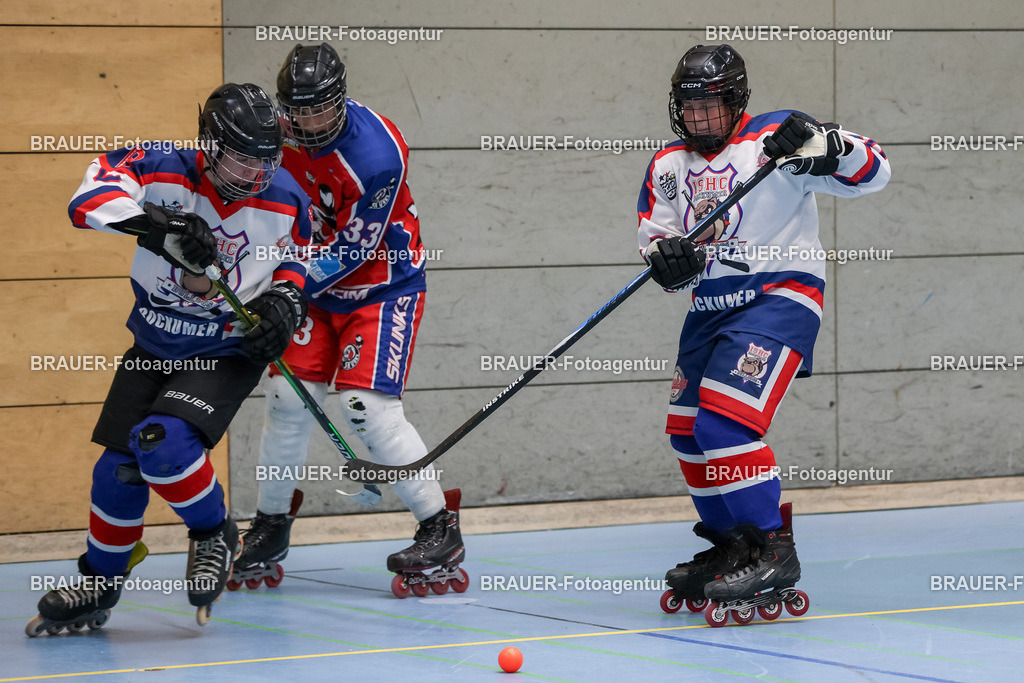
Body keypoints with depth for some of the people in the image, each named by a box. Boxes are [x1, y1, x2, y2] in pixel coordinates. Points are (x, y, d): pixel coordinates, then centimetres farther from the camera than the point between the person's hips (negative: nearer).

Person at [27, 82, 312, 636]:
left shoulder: (286, 201, -10)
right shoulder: (164, 171, -17)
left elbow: (295, 258, 10)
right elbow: (91, 195, -31)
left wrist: (285, 300, -10)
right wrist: (157, 224, -44)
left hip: (226, 352, -2)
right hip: (154, 344, 2)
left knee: (164, 443, -26)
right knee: (120, 467, 3)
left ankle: (213, 533, 3)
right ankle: (99, 587, 25)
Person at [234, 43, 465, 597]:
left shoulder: (376, 155, -28)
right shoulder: (285, 133, -6)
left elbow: (352, 251, -23)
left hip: (383, 286, -7)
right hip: (319, 282, 7)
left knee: (368, 405, -18)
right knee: (289, 397, 0)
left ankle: (441, 530, -9)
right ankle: (269, 531, 16)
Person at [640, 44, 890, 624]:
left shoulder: (775, 137, -7)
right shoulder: (668, 167, 12)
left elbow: (872, 172, -11)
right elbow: (656, 241, 9)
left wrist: (820, 145, -31)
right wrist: (668, 258, -16)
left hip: (779, 294, -8)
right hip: (712, 306, 8)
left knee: (724, 418, -22)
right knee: (689, 431, 11)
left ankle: (771, 550, -15)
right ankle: (732, 545, 28)